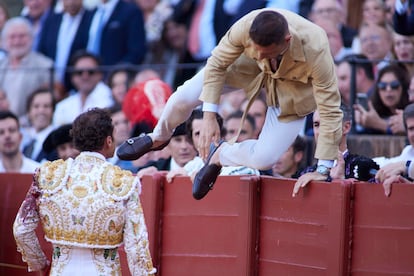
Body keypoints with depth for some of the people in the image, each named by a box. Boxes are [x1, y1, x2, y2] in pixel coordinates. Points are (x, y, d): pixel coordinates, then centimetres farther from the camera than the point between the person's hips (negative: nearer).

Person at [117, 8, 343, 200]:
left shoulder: (316, 52, -45)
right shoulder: (247, 27, -38)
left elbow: (330, 110, -35)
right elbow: (217, 63, -19)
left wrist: (322, 170, -32)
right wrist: (209, 117, -22)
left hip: (294, 89, -2)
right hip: (253, 69, 2)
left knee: (263, 158, -18)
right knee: (188, 94, -10)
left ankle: (220, 155, 16)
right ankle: (158, 138, 23)